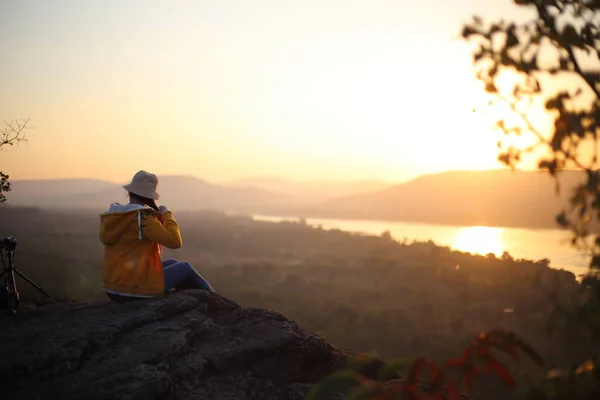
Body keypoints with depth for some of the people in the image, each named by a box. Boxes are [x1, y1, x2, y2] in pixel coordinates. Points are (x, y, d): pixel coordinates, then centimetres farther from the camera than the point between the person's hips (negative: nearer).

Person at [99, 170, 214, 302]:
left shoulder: (112, 215, 6)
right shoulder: (143, 217, -18)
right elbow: (175, 241, -22)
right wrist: (167, 215, -6)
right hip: (135, 288, -8)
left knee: (172, 263, 25)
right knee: (185, 268, 13)